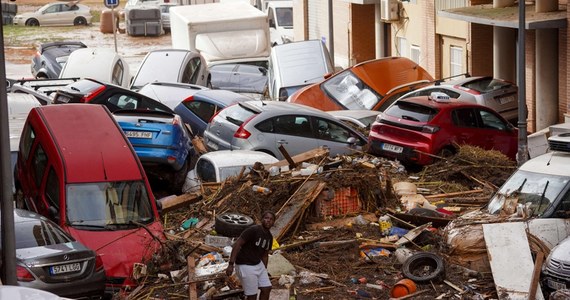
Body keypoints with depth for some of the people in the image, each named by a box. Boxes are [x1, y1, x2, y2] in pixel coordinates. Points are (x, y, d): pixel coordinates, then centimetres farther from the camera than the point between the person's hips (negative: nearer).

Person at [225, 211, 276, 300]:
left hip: (258, 264, 8)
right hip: (245, 266, -8)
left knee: (267, 288, 7)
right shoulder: (253, 230, -21)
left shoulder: (269, 237, 5)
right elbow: (237, 244, -22)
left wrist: (264, 272, 20)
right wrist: (231, 264, -27)